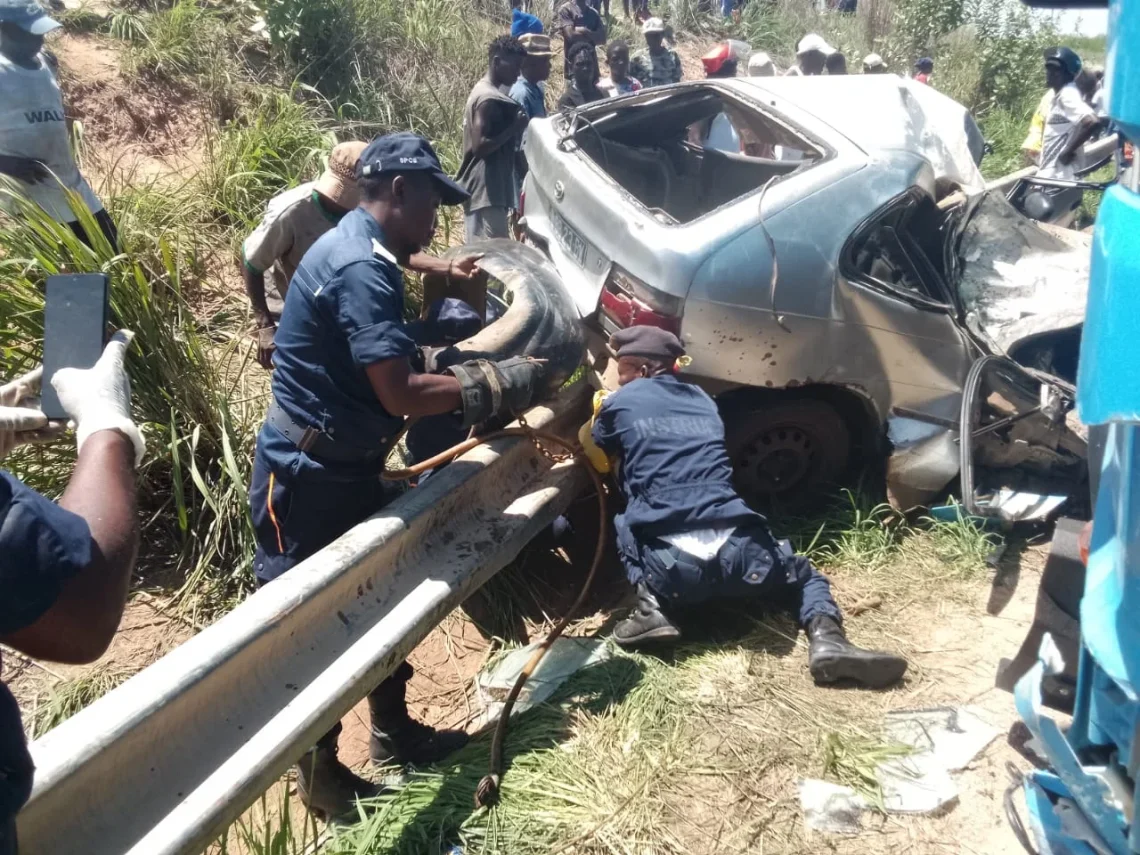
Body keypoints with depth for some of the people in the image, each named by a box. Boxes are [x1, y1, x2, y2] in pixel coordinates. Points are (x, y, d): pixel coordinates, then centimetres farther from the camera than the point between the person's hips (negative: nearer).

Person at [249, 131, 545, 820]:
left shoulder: (362, 251, 10)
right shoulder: (361, 267, -24)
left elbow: (394, 374, 14)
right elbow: (401, 393, -30)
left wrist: (475, 380, 8)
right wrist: (498, 384, -20)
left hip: (345, 466, 10)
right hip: (307, 476, -10)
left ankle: (394, 732, 35)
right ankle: (320, 773, 23)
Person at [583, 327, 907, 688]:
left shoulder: (620, 403, 13)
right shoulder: (702, 399, 26)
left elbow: (596, 458, 32)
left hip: (669, 562, -2)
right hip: (739, 553, 3)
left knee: (624, 522, 30)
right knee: (804, 574, 31)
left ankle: (652, 605, 4)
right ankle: (826, 637, -2)